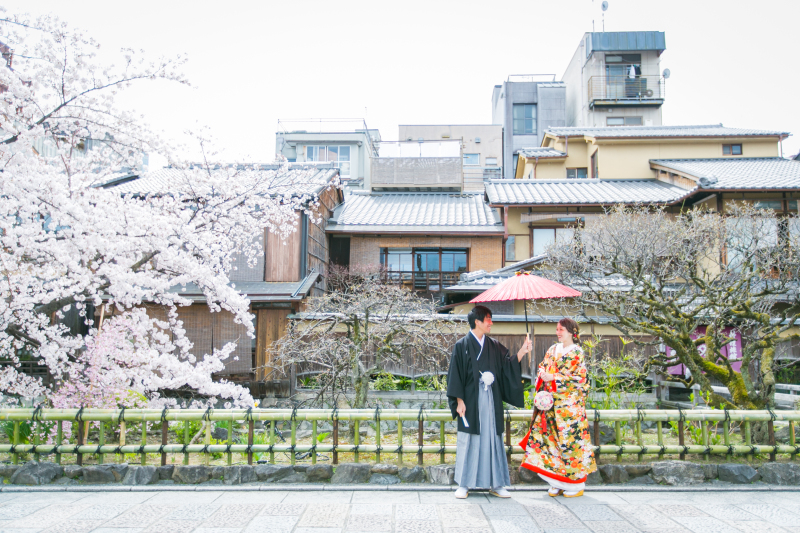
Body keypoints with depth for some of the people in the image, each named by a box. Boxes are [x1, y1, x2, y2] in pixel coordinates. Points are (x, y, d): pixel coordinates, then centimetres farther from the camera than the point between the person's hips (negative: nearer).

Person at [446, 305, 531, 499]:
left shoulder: (494, 346, 11)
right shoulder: (462, 345, -3)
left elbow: (507, 368, 6)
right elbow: (455, 374, -5)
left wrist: (522, 351, -4)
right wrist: (459, 401, -11)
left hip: (491, 402, 4)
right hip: (471, 401, -4)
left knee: (493, 439, 7)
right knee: (469, 441, 2)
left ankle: (496, 483, 15)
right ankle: (464, 485, 12)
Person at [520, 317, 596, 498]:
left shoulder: (577, 353, -4)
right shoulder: (553, 350, 14)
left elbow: (578, 378, -10)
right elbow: (542, 368, 17)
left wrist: (553, 378, -15)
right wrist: (542, 375, -6)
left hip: (569, 404, -5)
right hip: (551, 403, 5)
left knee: (570, 439, -4)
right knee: (552, 438, 3)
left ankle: (576, 484, 8)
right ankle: (557, 483, 13)